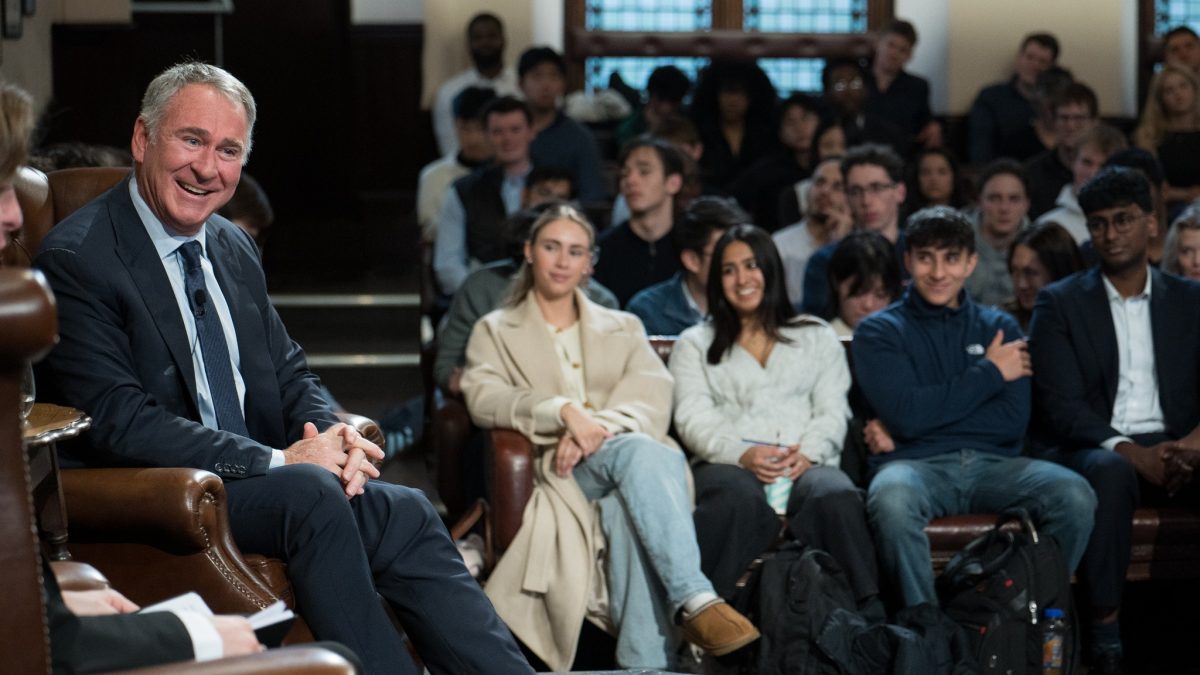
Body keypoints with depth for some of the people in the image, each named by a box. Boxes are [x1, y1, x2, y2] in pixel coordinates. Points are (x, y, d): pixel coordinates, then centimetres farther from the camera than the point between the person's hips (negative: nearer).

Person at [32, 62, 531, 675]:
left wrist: (332, 439, -7)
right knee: (310, 494, -32)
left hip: (255, 481, 7)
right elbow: (119, 423, -18)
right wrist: (279, 461, -21)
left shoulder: (234, 248, 15)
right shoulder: (77, 258, -11)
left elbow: (289, 376, 18)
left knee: (403, 514, -18)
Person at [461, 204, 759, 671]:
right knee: (641, 452, -36)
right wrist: (564, 412, -17)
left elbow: (652, 391, 6)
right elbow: (484, 399, 1)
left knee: (627, 508, -38)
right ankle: (697, 599, -50)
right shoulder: (495, 331, 22)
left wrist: (599, 427, -16)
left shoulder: (623, 328, 27)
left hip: (631, 452, 2)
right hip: (559, 470, -2)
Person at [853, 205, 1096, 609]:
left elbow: (1013, 424, 4)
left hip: (992, 464, 3)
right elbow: (905, 416, -7)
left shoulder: (1000, 329, 18)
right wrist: (990, 372, 2)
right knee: (890, 498, -39)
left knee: (1074, 495, -28)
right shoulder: (879, 331, 10)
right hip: (916, 464, -2)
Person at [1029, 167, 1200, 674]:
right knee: (1112, 471, -38)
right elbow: (1060, 405, -5)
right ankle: (1105, 629, -35)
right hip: (1094, 451, -2)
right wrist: (1131, 452, -20)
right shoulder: (1060, 303, 6)